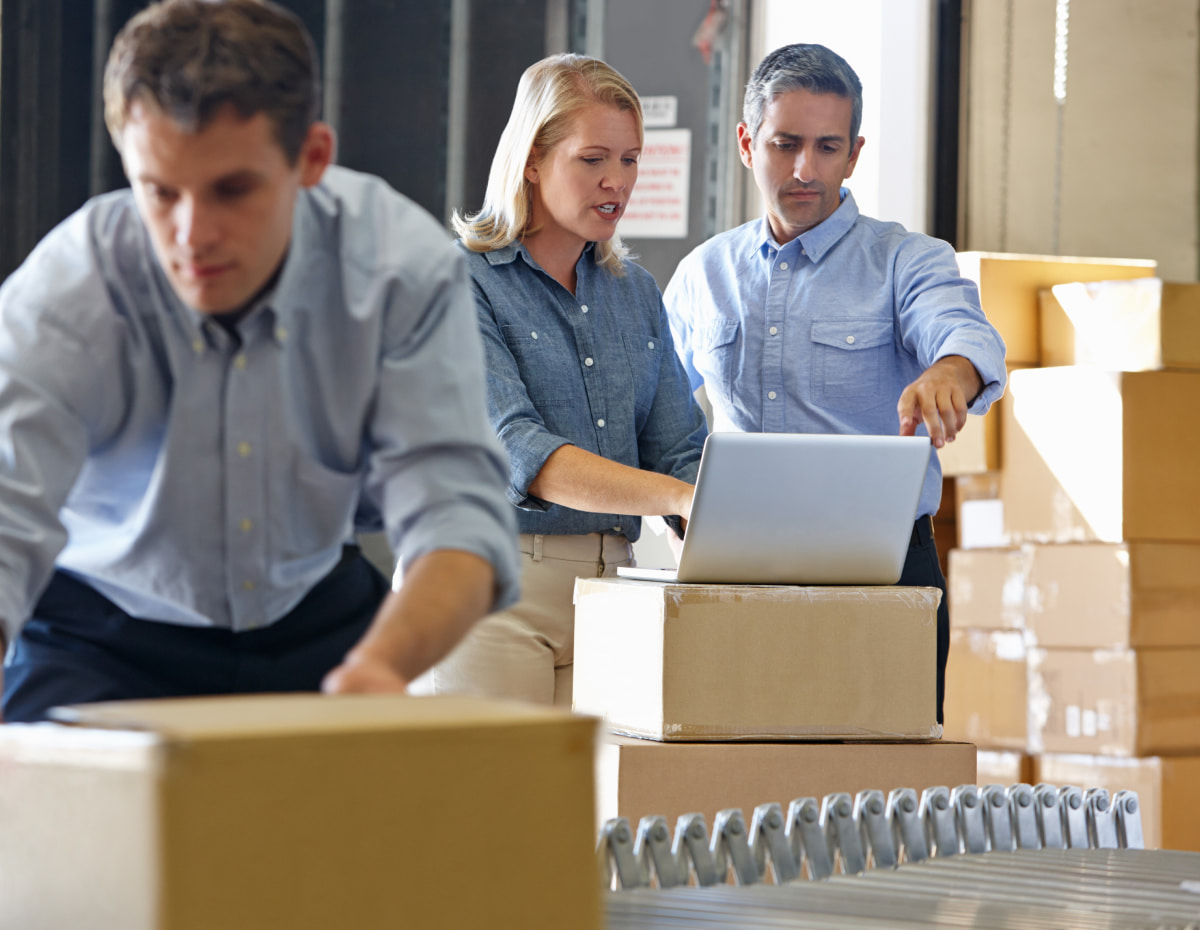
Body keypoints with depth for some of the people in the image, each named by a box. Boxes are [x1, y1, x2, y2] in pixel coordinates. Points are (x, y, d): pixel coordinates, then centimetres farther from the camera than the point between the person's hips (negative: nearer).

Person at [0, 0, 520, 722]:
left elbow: (456, 511, -25)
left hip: (318, 618, 2)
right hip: (108, 635, -2)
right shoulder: (59, 298, -25)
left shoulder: (404, 265, -20)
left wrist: (379, 667, -46)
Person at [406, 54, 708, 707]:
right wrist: (677, 497, -31)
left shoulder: (636, 294, 14)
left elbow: (679, 450, 10)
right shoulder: (458, 281, -7)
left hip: (609, 580, 5)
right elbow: (512, 448, -20)